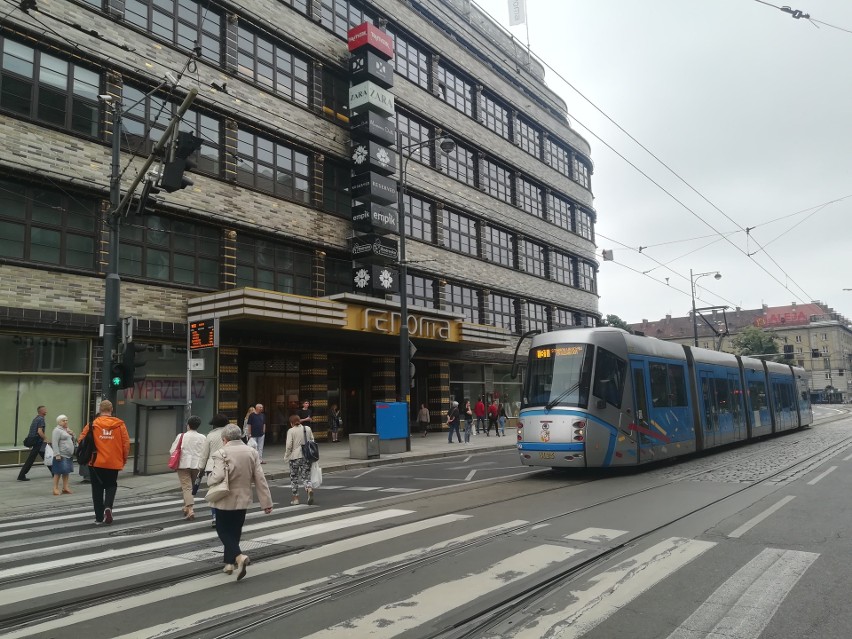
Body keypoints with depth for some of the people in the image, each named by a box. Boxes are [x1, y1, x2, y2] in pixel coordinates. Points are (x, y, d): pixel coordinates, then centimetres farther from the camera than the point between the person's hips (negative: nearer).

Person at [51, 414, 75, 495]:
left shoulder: (67, 430, 17)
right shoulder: (57, 430, -9)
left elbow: (72, 441, 23)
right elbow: (55, 443, -17)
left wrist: (72, 435, 2)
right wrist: (57, 454, -23)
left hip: (69, 455, 8)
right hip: (61, 455, -8)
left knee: (66, 472, 10)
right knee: (58, 472, -5)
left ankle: (65, 487, 14)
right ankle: (55, 488, -1)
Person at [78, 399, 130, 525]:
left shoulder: (92, 424, -6)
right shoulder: (120, 425, -4)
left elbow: (81, 441, -3)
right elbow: (126, 443, -3)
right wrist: (124, 459, 11)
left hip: (96, 463, 0)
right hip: (114, 463, 0)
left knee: (97, 489, 11)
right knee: (111, 486, 16)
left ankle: (99, 517, 13)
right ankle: (108, 507, -8)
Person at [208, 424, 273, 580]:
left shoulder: (222, 453, -15)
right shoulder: (252, 452, 1)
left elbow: (218, 476, -28)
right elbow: (260, 479, 0)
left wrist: (210, 479, -4)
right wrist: (266, 502, 3)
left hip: (225, 501, -5)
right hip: (243, 500, 5)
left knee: (223, 531, 8)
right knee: (235, 532, 19)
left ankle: (239, 556, -12)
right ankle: (230, 563, 26)